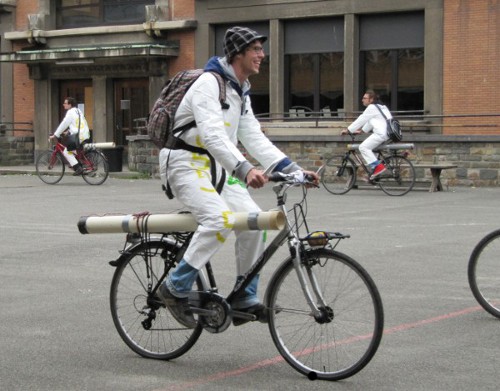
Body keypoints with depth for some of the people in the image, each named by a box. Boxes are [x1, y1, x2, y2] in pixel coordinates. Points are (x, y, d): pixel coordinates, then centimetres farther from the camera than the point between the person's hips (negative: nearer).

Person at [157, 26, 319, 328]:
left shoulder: (241, 93, 14)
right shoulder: (209, 84, -16)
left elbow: (254, 139, 12)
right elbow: (212, 135, -30)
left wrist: (293, 169, 2)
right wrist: (245, 169, -43)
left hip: (217, 167, 9)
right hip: (187, 164, -9)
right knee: (220, 219, -29)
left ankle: (245, 300, 3)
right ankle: (176, 289, -16)